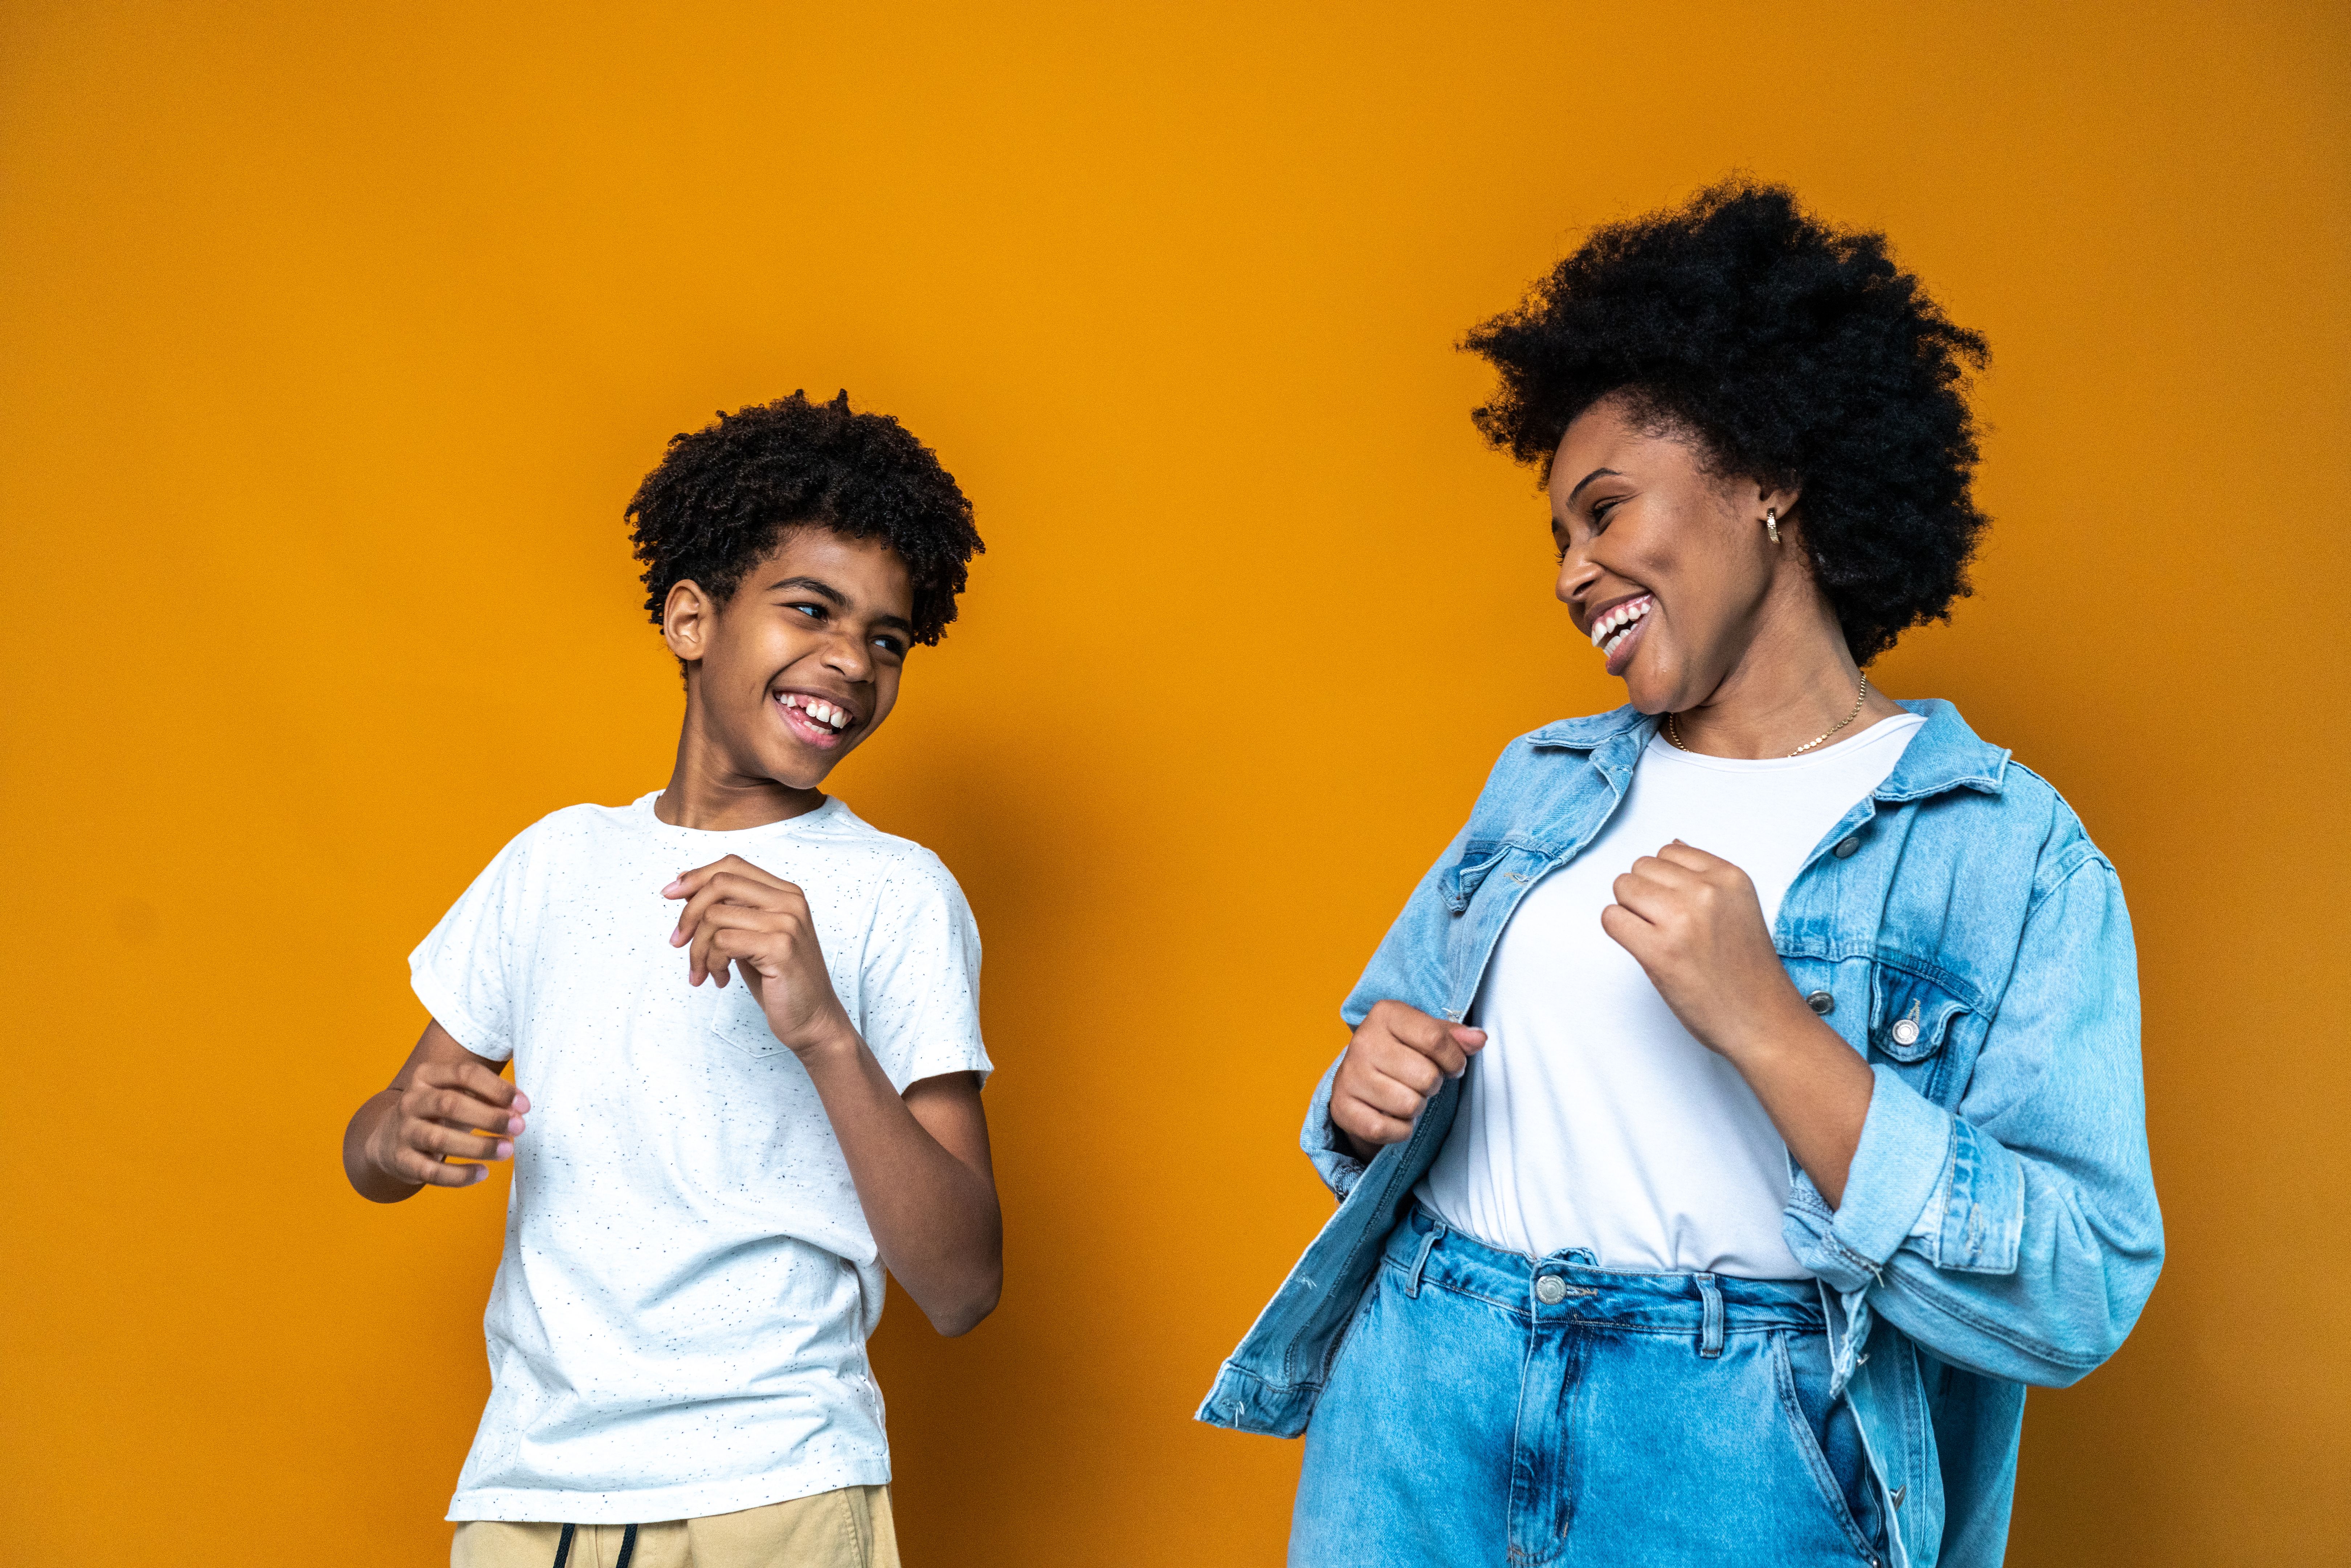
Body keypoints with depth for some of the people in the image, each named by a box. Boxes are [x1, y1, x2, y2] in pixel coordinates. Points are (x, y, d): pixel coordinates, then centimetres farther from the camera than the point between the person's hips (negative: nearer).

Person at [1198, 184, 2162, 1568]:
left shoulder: (2013, 854, -7)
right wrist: (1367, 1104, -8)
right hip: (1419, 1412, 4)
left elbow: (2076, 1302, -15)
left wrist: (1764, 1026, -23)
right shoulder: (1543, 782, 9)